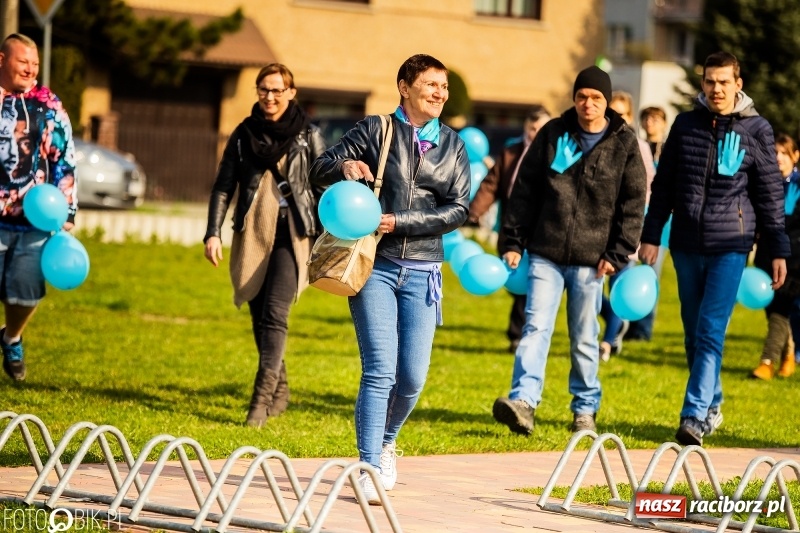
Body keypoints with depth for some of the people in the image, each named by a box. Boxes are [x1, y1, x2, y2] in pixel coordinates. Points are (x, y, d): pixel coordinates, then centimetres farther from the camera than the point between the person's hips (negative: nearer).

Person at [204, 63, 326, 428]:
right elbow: (223, 187, 10)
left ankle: (263, 396, -19)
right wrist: (213, 233, 0)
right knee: (259, 316, 7)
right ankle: (280, 391, 21)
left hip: (291, 236, -4)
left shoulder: (308, 136, 2)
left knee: (274, 313, -16)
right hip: (251, 236, 4)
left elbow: (324, 189, 5)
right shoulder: (244, 134, 9)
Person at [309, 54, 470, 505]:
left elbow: (459, 209, 0)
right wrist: (344, 165, -19)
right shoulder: (375, 130, 3)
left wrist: (400, 222, -12)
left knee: (412, 377, 2)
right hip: (375, 265, -3)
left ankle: (385, 443, 30)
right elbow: (320, 171, 4)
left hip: (422, 272, 3)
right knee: (380, 370, -12)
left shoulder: (452, 145, 9)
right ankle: (370, 469, -8)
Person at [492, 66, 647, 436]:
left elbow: (633, 204, 2)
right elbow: (525, 189, 7)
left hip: (590, 259, -1)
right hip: (546, 253, 1)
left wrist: (617, 254, -5)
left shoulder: (624, 144, 2)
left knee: (584, 337, 7)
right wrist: (513, 241, 3)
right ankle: (523, 401, -17)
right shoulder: (552, 134, 5)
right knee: (536, 326, -9)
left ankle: (585, 408, 18)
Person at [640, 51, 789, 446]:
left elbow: (770, 194, 3)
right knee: (693, 334, 9)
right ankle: (711, 407, 23)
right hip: (686, 244, 4)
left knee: (711, 331, -12)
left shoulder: (756, 130, 0)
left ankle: (695, 416, -15)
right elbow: (663, 185, 12)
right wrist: (651, 236, 7)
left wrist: (777, 251, 2)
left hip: (730, 246, -4)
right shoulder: (686, 124, 7)